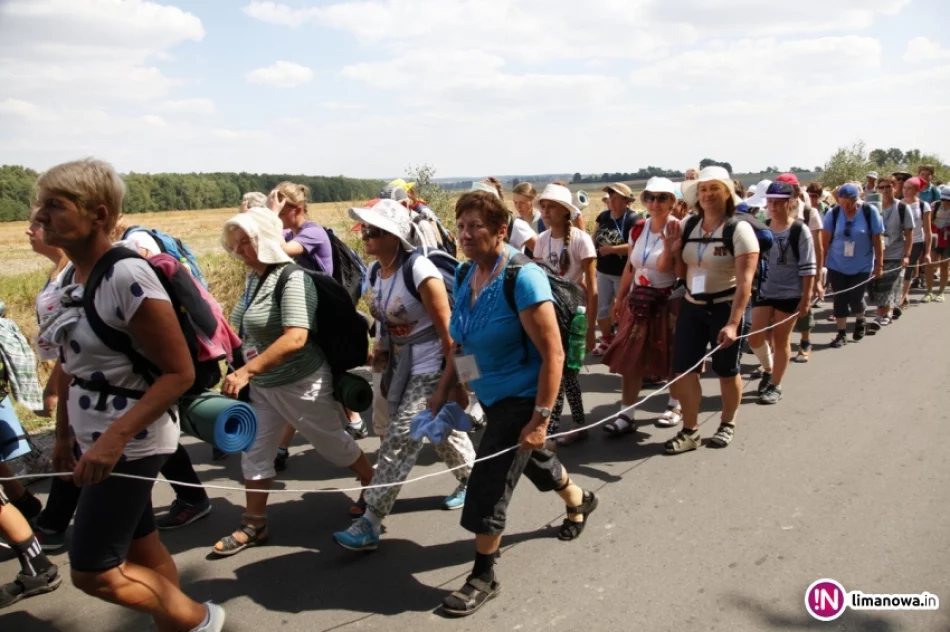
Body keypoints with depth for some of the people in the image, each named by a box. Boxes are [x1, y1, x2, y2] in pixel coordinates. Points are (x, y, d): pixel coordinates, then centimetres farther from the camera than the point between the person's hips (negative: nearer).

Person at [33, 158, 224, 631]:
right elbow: (70, 366, 14)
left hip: (129, 443, -8)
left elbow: (180, 373, -21)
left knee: (92, 571, 1)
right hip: (97, 441, 8)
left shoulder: (127, 276, -22)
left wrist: (116, 437, -26)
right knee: (140, 548, 19)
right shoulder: (69, 278, 3)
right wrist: (63, 433, 17)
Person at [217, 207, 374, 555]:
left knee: (333, 442, 11)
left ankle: (375, 486, 35)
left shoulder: (292, 279, -24)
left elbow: (296, 337, -36)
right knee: (255, 452, 11)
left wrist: (246, 371, -39)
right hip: (262, 385, 8)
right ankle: (254, 525, 26)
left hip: (301, 384, -8)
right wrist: (245, 373, 13)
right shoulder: (253, 278, 2)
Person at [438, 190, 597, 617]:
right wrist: (444, 391, 8)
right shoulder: (464, 277, -2)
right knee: (530, 457, 27)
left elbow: (553, 354, -25)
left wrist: (540, 417, -26)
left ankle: (484, 576, 15)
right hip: (491, 395, 8)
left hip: (522, 396, -8)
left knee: (489, 483, -5)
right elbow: (461, 341, 11)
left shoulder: (522, 278, -25)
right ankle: (579, 500, 57)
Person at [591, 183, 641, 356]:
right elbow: (594, 238, 10)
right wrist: (593, 247, -11)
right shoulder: (603, 217, 4)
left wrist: (611, 249, -25)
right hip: (603, 271, 6)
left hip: (624, 274, -6)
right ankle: (607, 340, 29)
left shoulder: (634, 219, -16)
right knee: (601, 307, 11)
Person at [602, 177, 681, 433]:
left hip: (669, 302, -5)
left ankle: (675, 407, 29)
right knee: (630, 358, 1)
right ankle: (626, 415, 6)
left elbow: (664, 266, -22)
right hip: (638, 300, 5)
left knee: (671, 358, 8)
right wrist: (620, 297, 13)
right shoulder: (638, 230, 5)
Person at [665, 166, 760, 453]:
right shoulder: (688, 226, 2)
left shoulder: (739, 229, -13)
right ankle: (689, 431, 14)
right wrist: (676, 251, -9)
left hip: (724, 308, -4)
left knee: (727, 370, 11)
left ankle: (727, 424, 33)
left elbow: (745, 281, -20)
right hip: (691, 307, 5)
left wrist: (733, 323, -27)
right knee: (683, 368, 1)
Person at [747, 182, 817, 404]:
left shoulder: (800, 231, -10)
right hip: (764, 291, 4)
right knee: (755, 339, 2)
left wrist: (806, 298, -13)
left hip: (789, 294, -4)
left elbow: (808, 268, -10)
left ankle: (775, 386, 19)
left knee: (781, 341, 6)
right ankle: (768, 369, 31)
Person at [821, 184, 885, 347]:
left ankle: (860, 322, 35)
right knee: (840, 299, 4)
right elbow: (825, 240, -4)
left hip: (862, 267, -1)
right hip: (836, 266, 1)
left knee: (856, 299, 3)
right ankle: (841, 334, 17)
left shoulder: (870, 212, -11)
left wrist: (879, 264, -4)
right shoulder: (833, 214, -8)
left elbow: (878, 240, -6)